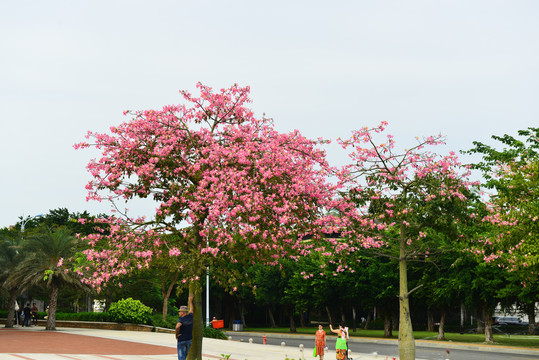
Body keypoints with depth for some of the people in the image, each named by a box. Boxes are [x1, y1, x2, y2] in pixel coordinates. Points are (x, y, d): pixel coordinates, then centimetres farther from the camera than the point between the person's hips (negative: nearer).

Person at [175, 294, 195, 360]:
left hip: (182, 340, -7)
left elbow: (177, 327, -36)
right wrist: (190, 301, 37)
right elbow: (191, 309, 24)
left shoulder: (181, 319, -16)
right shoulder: (190, 316, 3)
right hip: (189, 339, 7)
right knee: (187, 354, 17)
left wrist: (176, 335, -19)